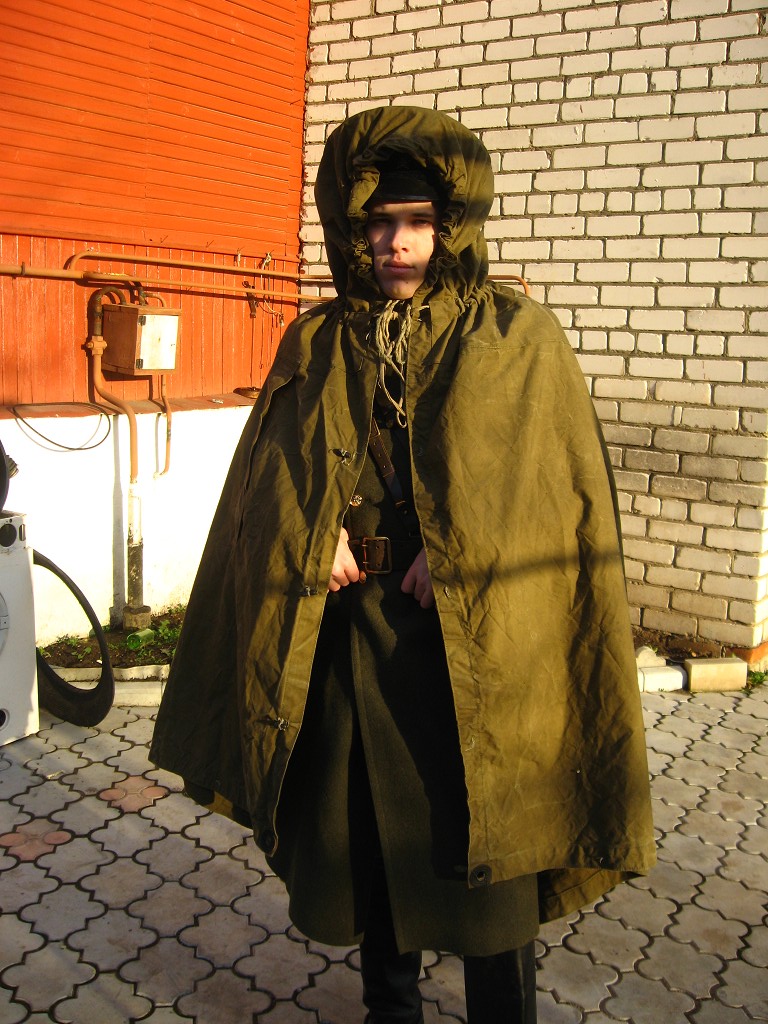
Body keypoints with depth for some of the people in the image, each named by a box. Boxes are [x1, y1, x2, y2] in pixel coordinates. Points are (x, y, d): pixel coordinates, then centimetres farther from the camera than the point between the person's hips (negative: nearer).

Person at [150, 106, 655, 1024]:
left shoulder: (518, 339, 0)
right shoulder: (316, 345, 8)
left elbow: (564, 479, -6)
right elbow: (267, 470, 4)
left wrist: (455, 555, -16)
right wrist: (320, 533, -14)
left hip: (473, 631, -3)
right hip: (346, 624, 4)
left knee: (483, 839, 3)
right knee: (365, 829, 15)